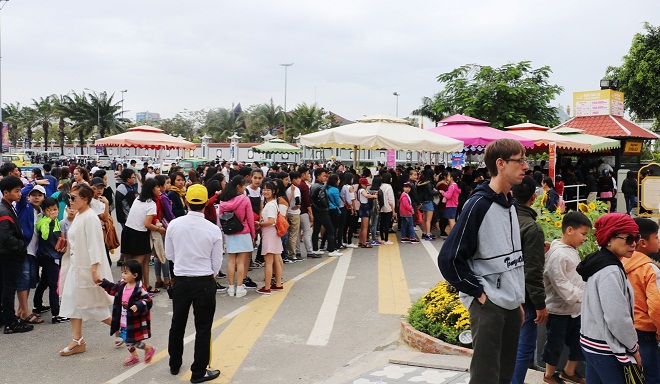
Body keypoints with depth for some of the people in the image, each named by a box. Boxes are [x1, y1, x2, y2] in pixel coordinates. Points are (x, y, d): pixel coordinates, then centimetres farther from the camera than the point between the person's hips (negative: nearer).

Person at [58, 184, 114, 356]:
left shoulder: (90, 218, -17)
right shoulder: (78, 216, 11)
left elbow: (94, 245, -21)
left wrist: (94, 270, -23)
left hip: (87, 268, -9)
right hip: (75, 266, 9)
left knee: (93, 305, 0)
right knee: (73, 302, 9)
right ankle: (77, 341, 16)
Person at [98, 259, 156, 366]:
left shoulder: (139, 289, -23)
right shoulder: (122, 284, 1)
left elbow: (148, 301, -24)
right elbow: (114, 289, 21)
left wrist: (138, 306, -39)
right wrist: (103, 283, 17)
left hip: (134, 322, -8)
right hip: (124, 320, 8)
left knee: (134, 341, -2)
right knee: (126, 339, 17)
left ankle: (149, 348, 25)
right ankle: (134, 356, 39)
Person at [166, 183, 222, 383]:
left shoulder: (174, 225, -7)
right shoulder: (213, 230, -12)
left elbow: (169, 255, 5)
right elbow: (217, 262, -3)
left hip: (181, 281, 3)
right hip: (205, 282, -3)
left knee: (177, 324, 20)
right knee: (203, 328, 7)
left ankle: (174, 365, 36)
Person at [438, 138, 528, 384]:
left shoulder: (509, 204, 11)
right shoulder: (479, 204, -15)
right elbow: (448, 259, -17)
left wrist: (519, 301, 17)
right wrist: (478, 292, -14)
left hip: (511, 305, 8)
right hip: (488, 305, -8)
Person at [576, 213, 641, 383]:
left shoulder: (599, 262, 9)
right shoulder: (610, 271, -20)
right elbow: (617, 318, -22)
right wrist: (634, 348, -8)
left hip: (592, 343, 9)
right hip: (606, 351, -9)